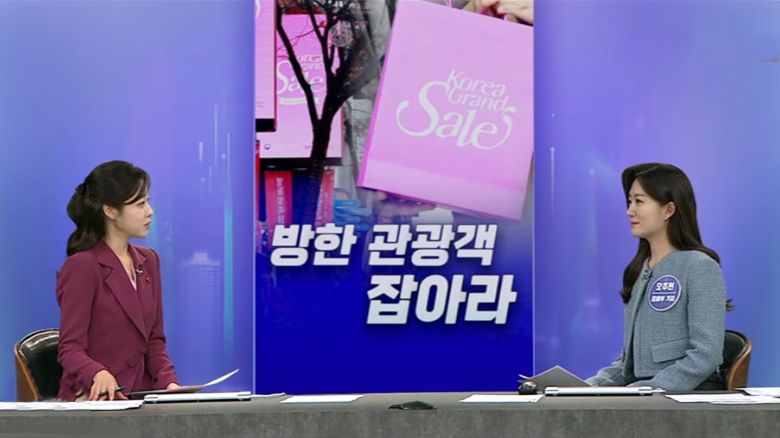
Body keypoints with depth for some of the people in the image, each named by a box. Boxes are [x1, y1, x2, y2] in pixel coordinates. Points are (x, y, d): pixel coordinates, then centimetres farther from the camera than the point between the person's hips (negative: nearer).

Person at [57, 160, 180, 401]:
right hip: (96, 400, -5)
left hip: (139, 397, 5)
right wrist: (98, 374, -31)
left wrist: (168, 382, -4)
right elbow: (70, 349, -11)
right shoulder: (81, 267, -8)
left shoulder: (147, 261, 13)